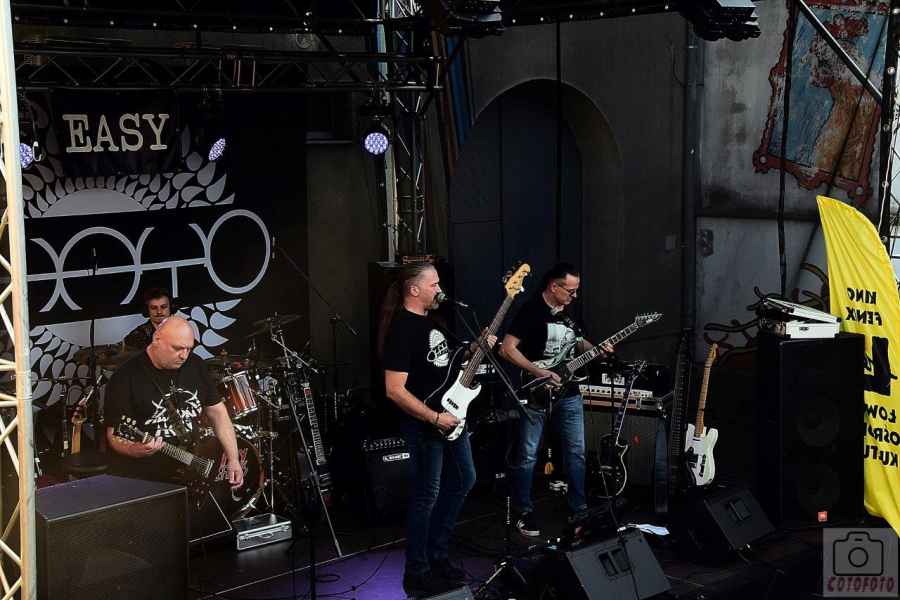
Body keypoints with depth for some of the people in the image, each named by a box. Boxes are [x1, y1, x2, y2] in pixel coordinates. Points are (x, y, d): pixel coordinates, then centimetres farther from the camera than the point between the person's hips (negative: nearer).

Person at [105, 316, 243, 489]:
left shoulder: (195, 366, 8)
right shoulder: (126, 378, -10)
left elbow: (217, 412, 14)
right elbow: (114, 436, -11)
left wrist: (233, 459, 5)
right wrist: (138, 450, -33)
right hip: (141, 479, -5)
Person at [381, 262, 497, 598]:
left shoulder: (430, 318, 8)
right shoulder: (402, 329, -21)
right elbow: (394, 390, -25)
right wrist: (434, 418, -22)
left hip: (451, 416, 10)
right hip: (424, 425, -10)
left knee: (463, 480, 18)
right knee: (427, 495, -2)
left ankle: (436, 555, 29)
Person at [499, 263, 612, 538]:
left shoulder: (568, 311, 8)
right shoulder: (531, 311, -15)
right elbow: (507, 349, -18)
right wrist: (539, 372, -22)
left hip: (568, 393, 7)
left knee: (576, 451, 9)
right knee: (527, 455, 2)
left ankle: (578, 510, 20)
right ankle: (523, 512, 15)